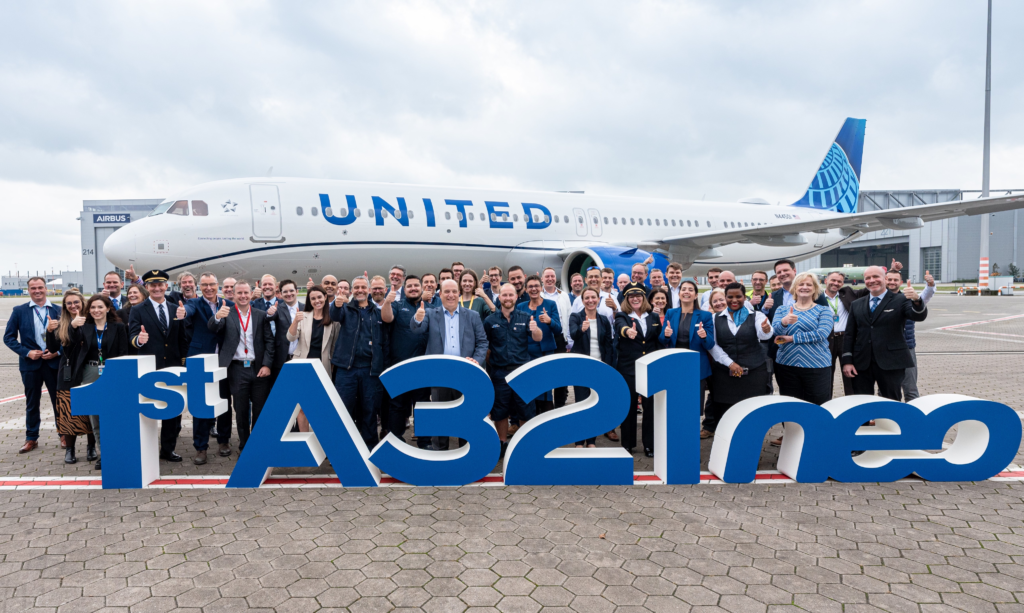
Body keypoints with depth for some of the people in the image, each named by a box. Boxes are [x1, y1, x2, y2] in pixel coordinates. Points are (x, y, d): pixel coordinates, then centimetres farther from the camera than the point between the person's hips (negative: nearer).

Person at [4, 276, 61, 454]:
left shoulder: (58, 311, 2)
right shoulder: (19, 311, 2)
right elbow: (9, 337, 1)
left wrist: (57, 352, -11)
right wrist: (27, 352, -10)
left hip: (54, 362, 0)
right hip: (30, 364, 1)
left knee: (59, 400, 7)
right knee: (32, 403, 11)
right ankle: (31, 438, 22)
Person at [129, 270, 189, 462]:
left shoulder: (176, 309, 10)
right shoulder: (137, 311, 0)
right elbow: (132, 336, -10)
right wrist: (138, 339, -33)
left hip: (173, 368, 3)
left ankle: (168, 449, 24)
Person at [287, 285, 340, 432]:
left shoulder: (333, 319, 1)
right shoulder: (303, 316, 3)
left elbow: (336, 343, 4)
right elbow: (291, 338, -5)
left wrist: (334, 363, 2)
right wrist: (295, 321, -22)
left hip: (322, 366, -1)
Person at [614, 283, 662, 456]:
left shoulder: (654, 317, 11)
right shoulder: (622, 316, -1)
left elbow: (660, 341, 18)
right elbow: (620, 326, -28)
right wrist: (627, 330, -48)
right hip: (629, 368, -2)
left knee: (651, 406, 4)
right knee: (629, 406, 6)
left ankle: (650, 445, 15)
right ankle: (627, 444, 18)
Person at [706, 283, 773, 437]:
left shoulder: (756, 315, 3)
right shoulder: (716, 318, 6)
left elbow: (763, 335, -17)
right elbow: (712, 345, 1)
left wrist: (766, 329, -41)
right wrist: (730, 363, -11)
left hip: (753, 372, -1)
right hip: (724, 373, 1)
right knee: (724, 411, 2)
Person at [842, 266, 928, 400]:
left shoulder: (900, 300, 3)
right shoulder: (856, 305, 12)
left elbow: (919, 316, -15)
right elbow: (849, 335, 11)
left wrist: (916, 300, -36)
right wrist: (847, 361, 2)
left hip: (891, 364, -3)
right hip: (861, 364, 3)